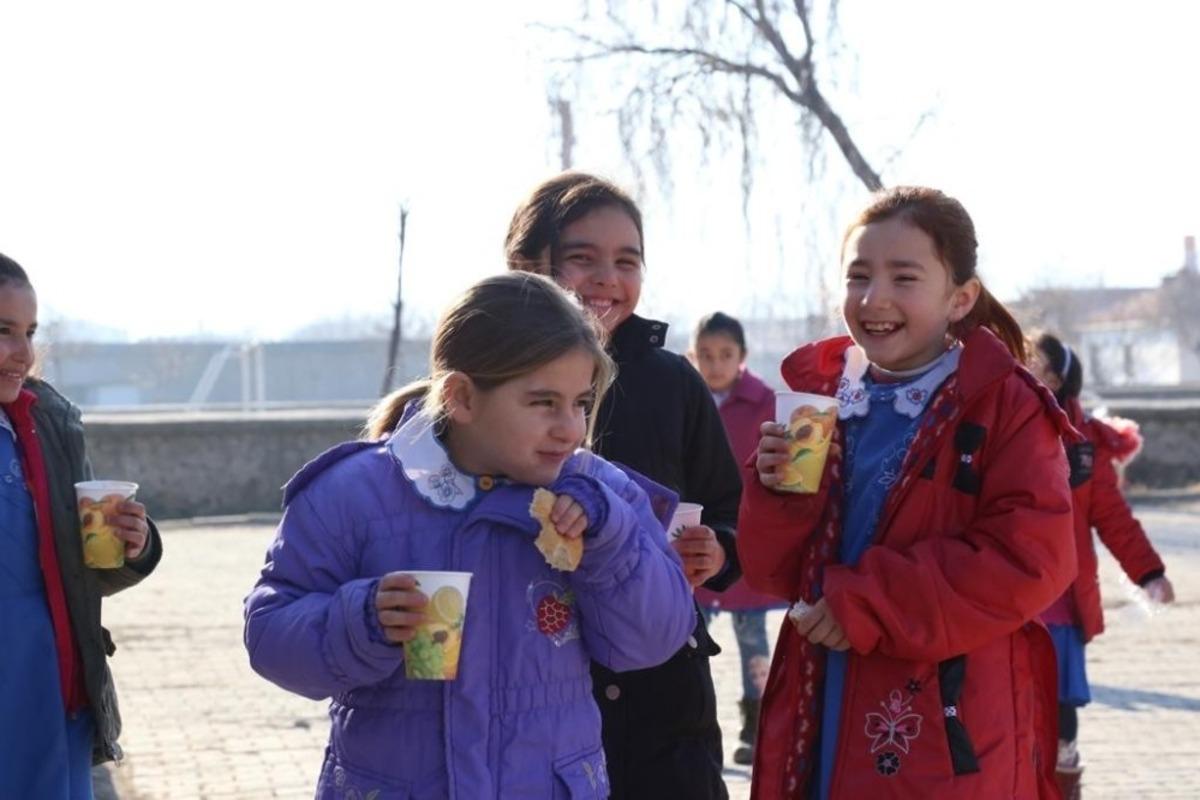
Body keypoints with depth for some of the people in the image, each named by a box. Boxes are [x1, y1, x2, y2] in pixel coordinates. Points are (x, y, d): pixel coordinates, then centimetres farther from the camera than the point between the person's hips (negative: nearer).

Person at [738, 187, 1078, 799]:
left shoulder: (1004, 405, -6)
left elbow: (1030, 558, -17)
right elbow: (776, 572, 11)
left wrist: (869, 603, -18)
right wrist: (778, 492, -10)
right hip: (825, 717, 5)